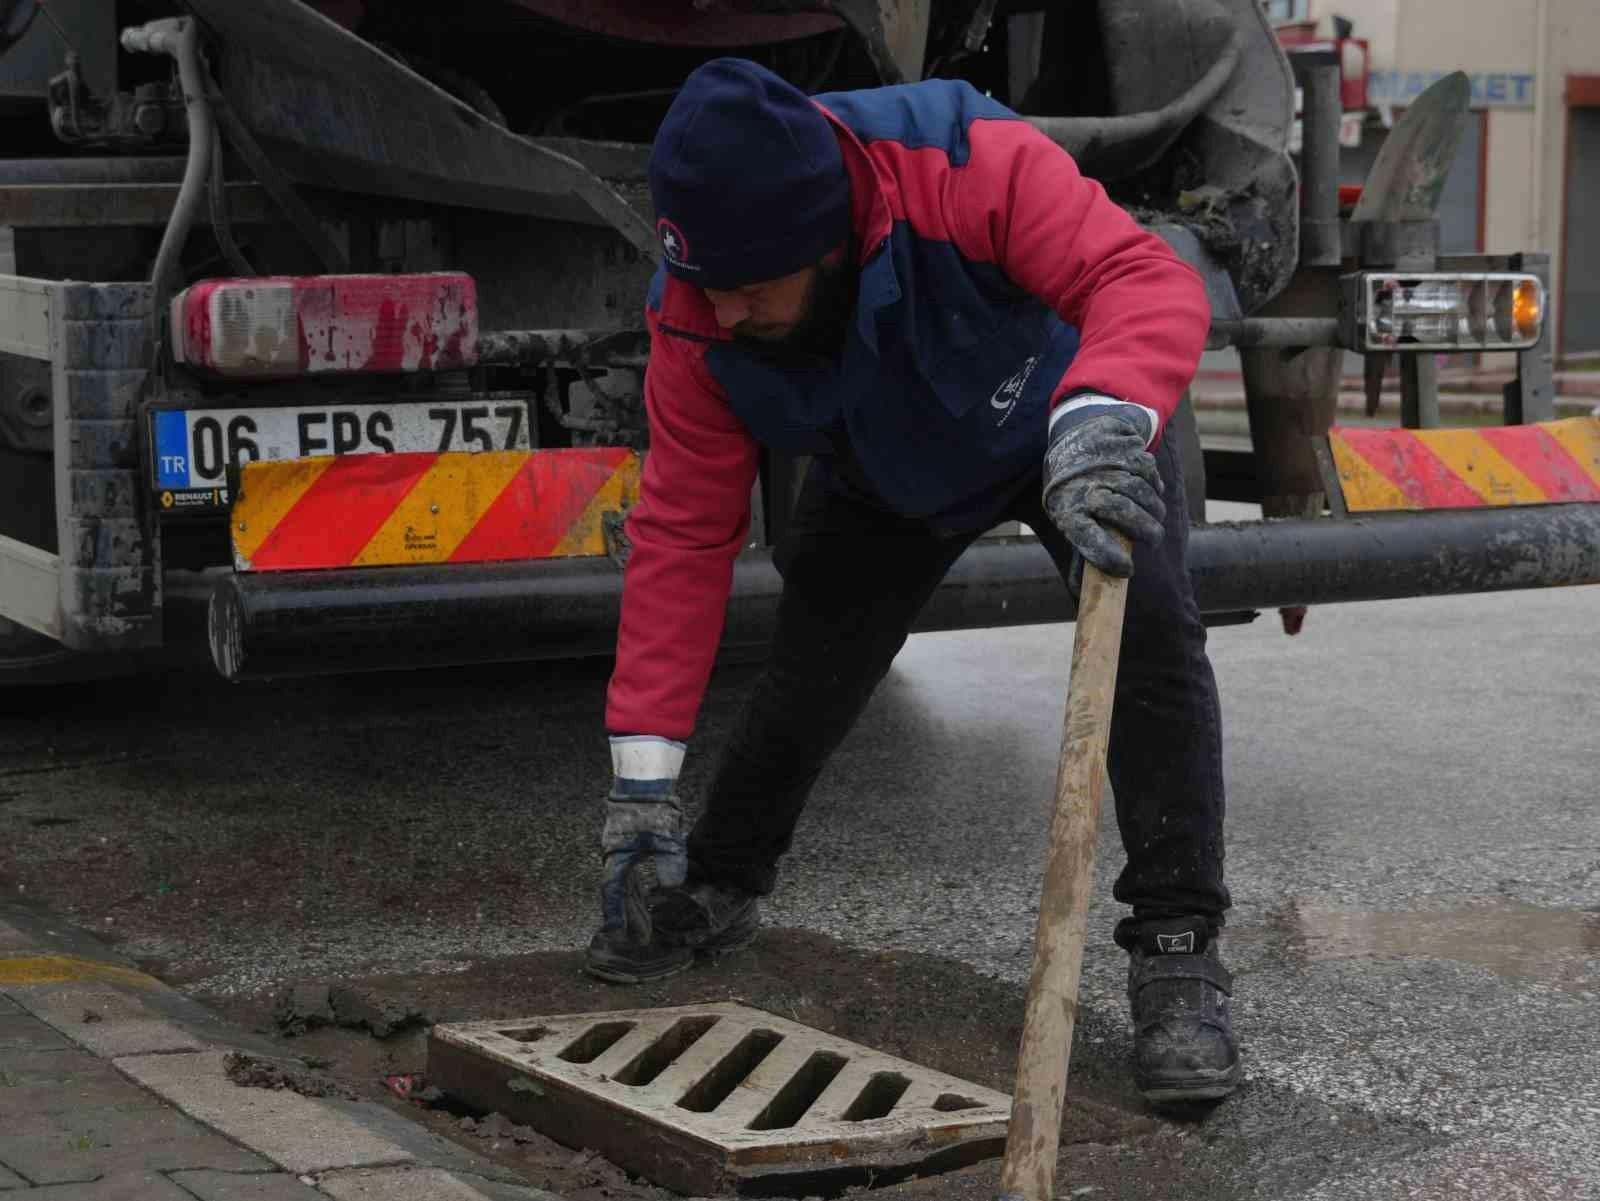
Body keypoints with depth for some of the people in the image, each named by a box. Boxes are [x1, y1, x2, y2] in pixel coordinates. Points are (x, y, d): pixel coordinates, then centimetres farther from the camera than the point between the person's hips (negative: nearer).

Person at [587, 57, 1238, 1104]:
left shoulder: (974, 167, -44)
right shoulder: (698, 321, -30)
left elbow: (1150, 280, -50)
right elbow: (681, 536, -25)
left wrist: (1101, 421, -73)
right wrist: (643, 776, -26)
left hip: (1080, 435, -3)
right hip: (884, 480, 3)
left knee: (1151, 628, -25)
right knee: (809, 672, 2)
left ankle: (1179, 950, -16)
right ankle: (718, 891, 31)